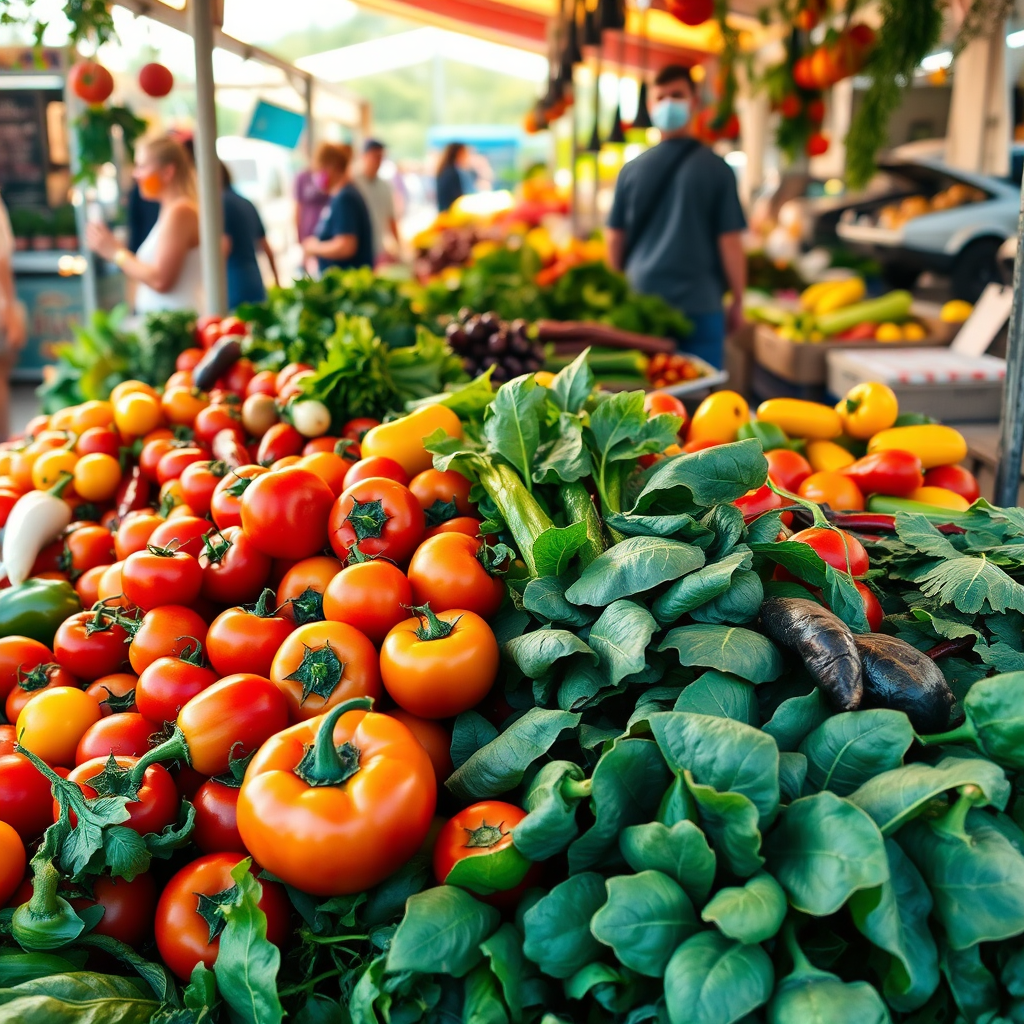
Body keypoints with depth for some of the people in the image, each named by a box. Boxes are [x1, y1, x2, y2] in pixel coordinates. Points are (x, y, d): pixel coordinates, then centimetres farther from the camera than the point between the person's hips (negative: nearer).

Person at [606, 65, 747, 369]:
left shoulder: (632, 169, 2)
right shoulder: (715, 168, -5)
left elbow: (614, 241, 7)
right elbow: (730, 242, -5)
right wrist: (737, 302, 6)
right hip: (700, 304, -2)